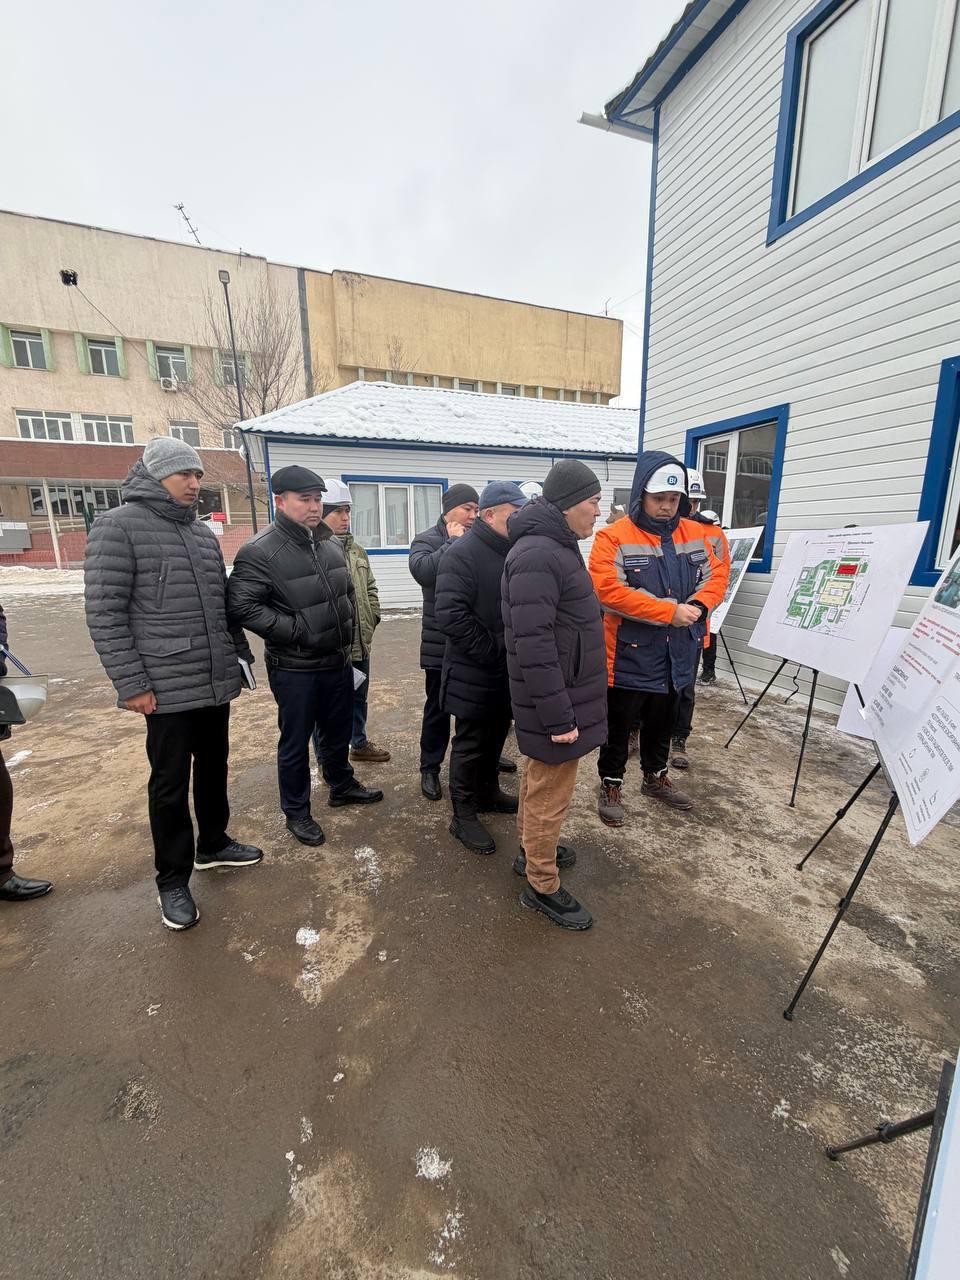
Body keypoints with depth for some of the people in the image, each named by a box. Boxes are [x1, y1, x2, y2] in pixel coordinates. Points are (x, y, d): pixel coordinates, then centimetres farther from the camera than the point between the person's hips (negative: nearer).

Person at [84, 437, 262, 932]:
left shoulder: (204, 533, 13)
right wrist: (131, 683, -15)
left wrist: (240, 651, 15)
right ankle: (173, 880, 23)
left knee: (214, 768, 19)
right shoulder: (119, 526, -7)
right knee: (170, 785, 6)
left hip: (216, 683, 6)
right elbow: (104, 612, -12)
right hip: (168, 689, -6)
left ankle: (213, 844, 39)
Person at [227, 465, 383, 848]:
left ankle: (342, 786, 44)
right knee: (295, 742, 10)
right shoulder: (260, 551, -17)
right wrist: (295, 630, -20)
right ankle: (296, 812, 29)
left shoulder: (331, 542, 6)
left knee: (339, 731, 21)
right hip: (295, 669, -6)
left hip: (338, 661, 7)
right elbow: (240, 606, -21)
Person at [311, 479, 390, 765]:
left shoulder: (356, 549, 12)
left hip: (360, 642, 8)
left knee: (359, 698, 23)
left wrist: (373, 618, 9)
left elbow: (370, 587, 20)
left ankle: (359, 744, 43)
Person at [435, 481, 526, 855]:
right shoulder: (463, 553, -17)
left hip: (506, 670, 8)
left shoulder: (513, 551, 8)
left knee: (496, 734, 21)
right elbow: (449, 615, -26)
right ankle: (464, 816, 21)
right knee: (471, 743, 4)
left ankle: (488, 792, 41)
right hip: (475, 672, -8)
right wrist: (492, 650, -21)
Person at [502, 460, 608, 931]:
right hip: (556, 700, -10)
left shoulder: (554, 547, 12)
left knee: (539, 778, 23)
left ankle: (532, 850, 43)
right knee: (551, 792, 5)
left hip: (561, 695, 10)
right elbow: (534, 645, -28)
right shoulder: (537, 556, -23)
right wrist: (559, 716, -24)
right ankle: (541, 886, 24)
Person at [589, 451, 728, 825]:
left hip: (677, 653, 6)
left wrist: (698, 604, -13)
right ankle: (611, 785, 28)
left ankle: (656, 777, 43)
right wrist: (669, 611, -24)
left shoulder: (696, 534, 5)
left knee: (663, 723, 23)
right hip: (631, 655, -5)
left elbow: (717, 574, 9)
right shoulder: (614, 537, -14)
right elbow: (608, 590, -24)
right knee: (619, 726, 9)